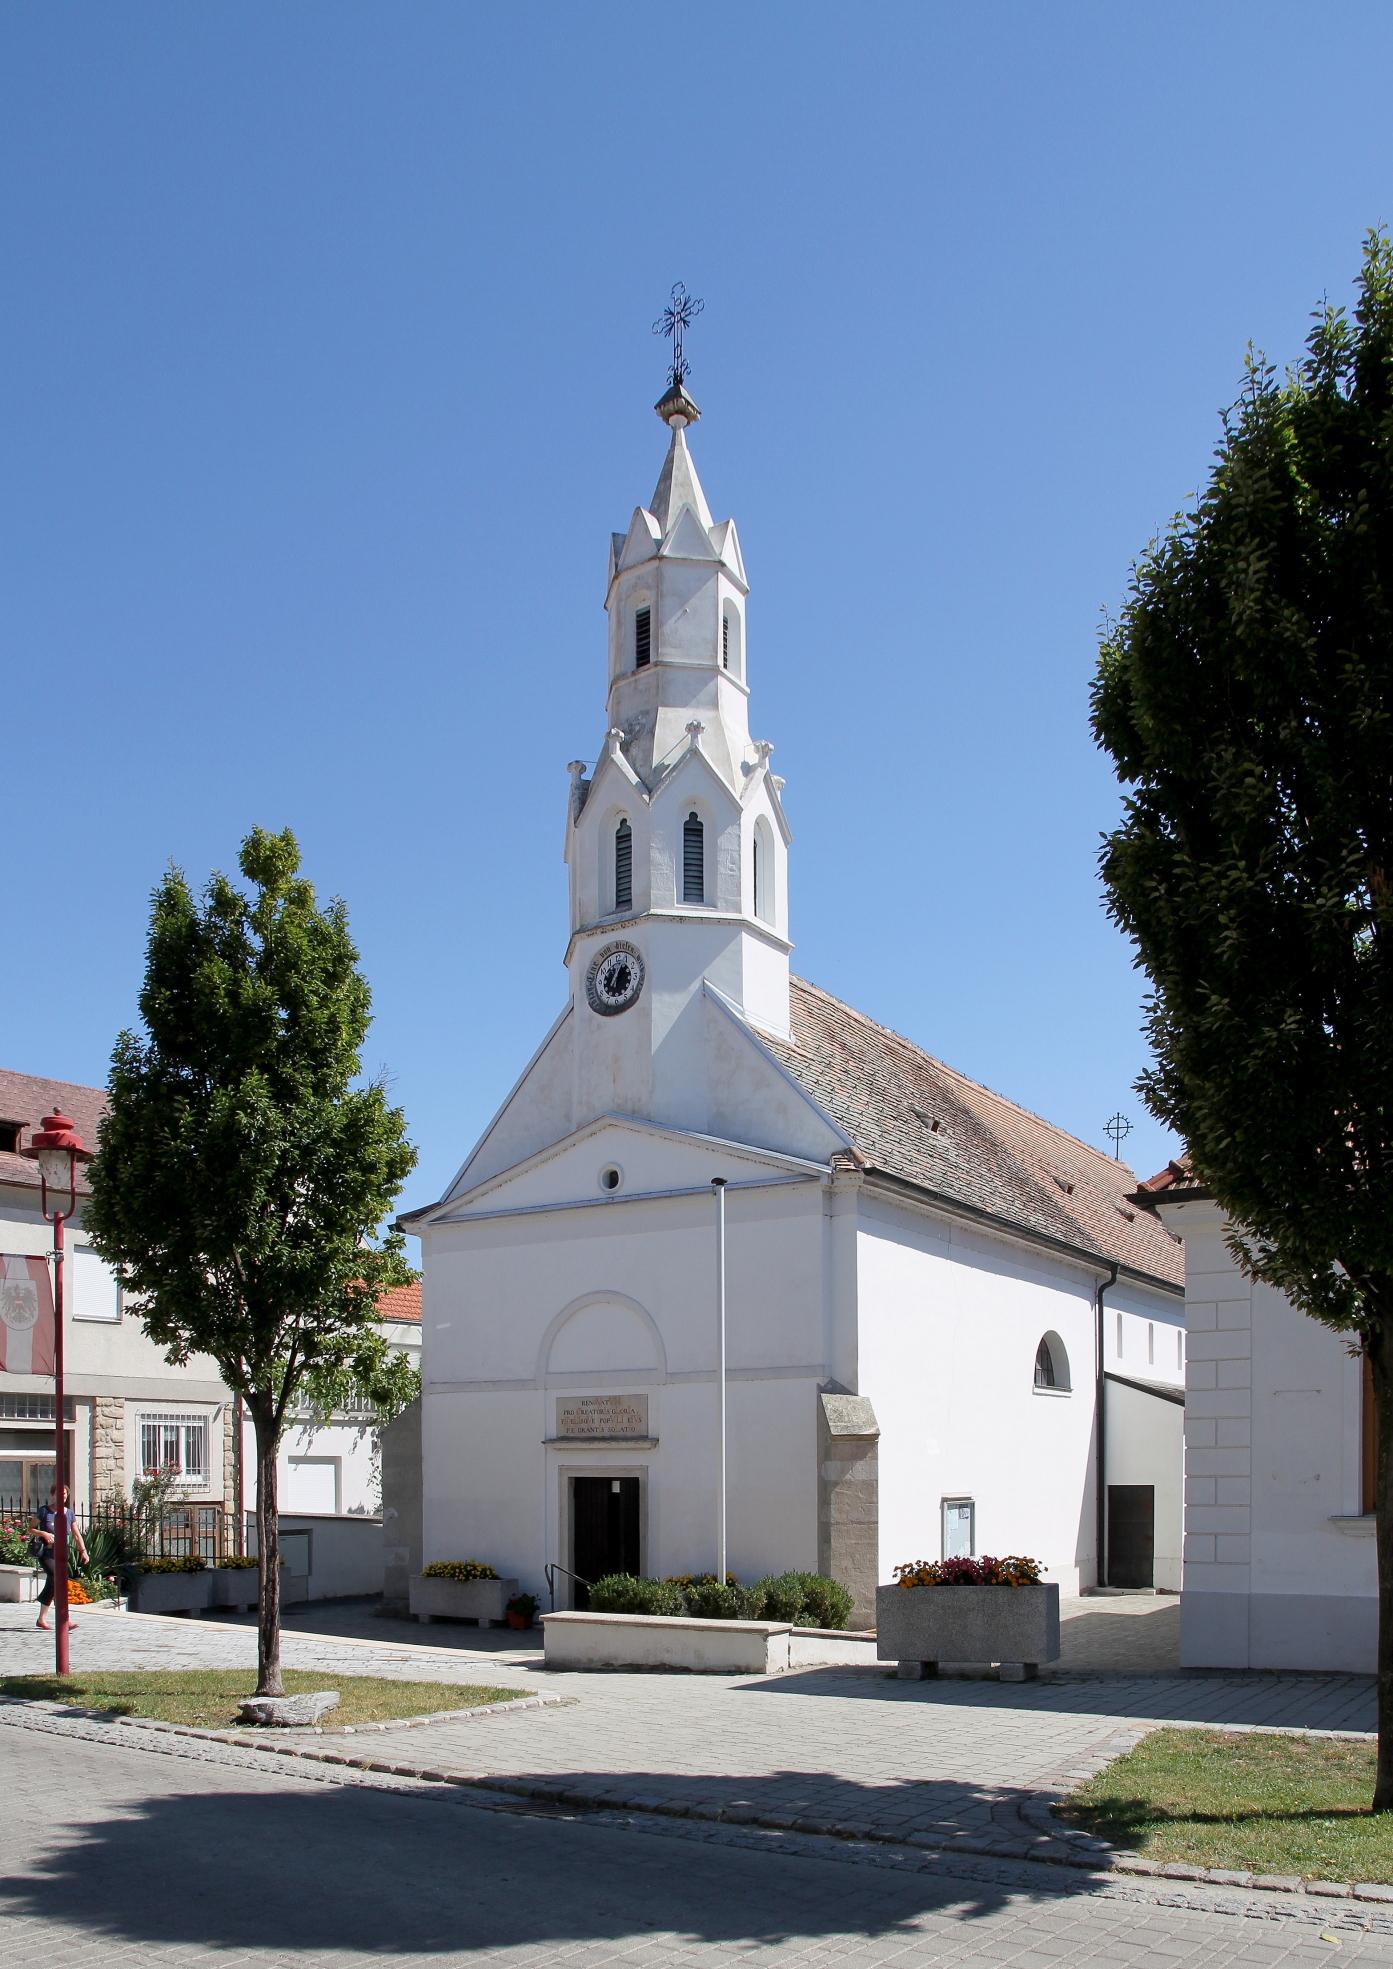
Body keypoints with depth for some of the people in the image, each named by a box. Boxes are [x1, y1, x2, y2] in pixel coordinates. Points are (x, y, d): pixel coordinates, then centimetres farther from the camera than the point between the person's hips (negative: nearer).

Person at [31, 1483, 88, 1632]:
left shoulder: (69, 1513, 9)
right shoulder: (44, 1511, -3)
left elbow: (76, 1534, 10)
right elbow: (31, 1529, 1)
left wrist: (83, 1550, 0)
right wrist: (43, 1533, -17)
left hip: (60, 1553, 5)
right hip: (45, 1552, -5)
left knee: (51, 1586, 9)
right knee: (58, 1581, -18)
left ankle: (41, 1619, 23)